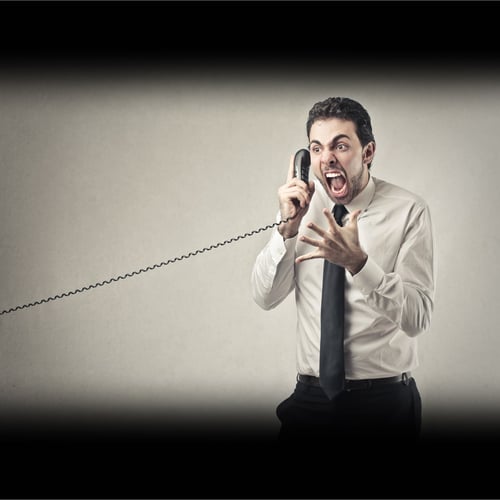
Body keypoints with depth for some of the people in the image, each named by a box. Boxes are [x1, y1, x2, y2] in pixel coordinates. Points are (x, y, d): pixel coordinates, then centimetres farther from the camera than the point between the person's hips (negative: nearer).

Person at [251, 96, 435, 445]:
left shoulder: (408, 211, -10)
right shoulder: (302, 204, 1)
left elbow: (417, 317, -17)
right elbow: (266, 297, -3)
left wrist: (357, 261, -31)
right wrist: (287, 227, -17)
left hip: (386, 400, -2)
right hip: (311, 395, 3)